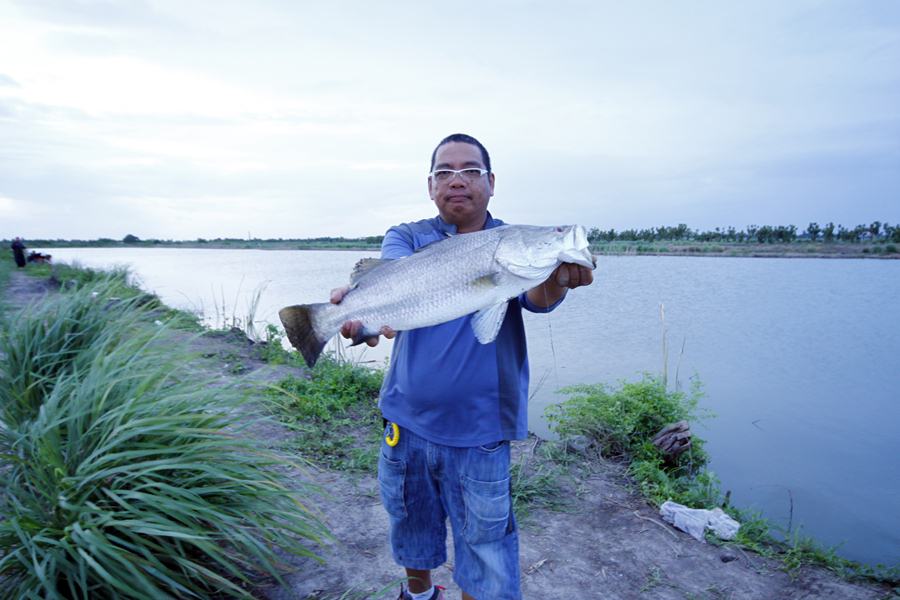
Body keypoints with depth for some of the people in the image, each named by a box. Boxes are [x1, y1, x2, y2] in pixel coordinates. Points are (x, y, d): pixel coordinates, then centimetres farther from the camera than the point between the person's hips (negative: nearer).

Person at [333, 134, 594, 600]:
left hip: (480, 433, -2)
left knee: (485, 551, 9)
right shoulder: (407, 237, 2)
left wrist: (557, 279, -45)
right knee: (411, 528, 24)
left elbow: (535, 296, -21)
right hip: (407, 422, 3)